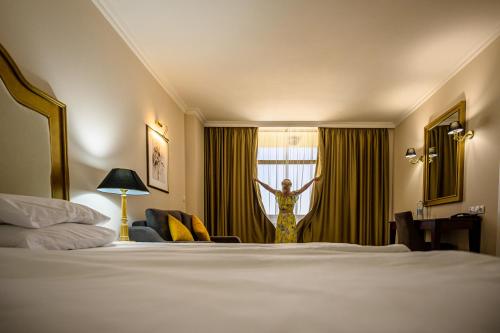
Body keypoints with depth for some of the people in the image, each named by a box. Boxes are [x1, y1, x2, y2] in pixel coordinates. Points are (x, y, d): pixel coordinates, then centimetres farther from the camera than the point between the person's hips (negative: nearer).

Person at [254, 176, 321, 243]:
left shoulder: (294, 194, -2)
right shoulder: (278, 194, 1)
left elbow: (304, 187, -6)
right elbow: (268, 187, 2)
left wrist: (312, 180, -13)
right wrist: (259, 181, -1)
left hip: (291, 220, -1)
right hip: (281, 219, 1)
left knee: (290, 238, -3)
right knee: (280, 238, 3)